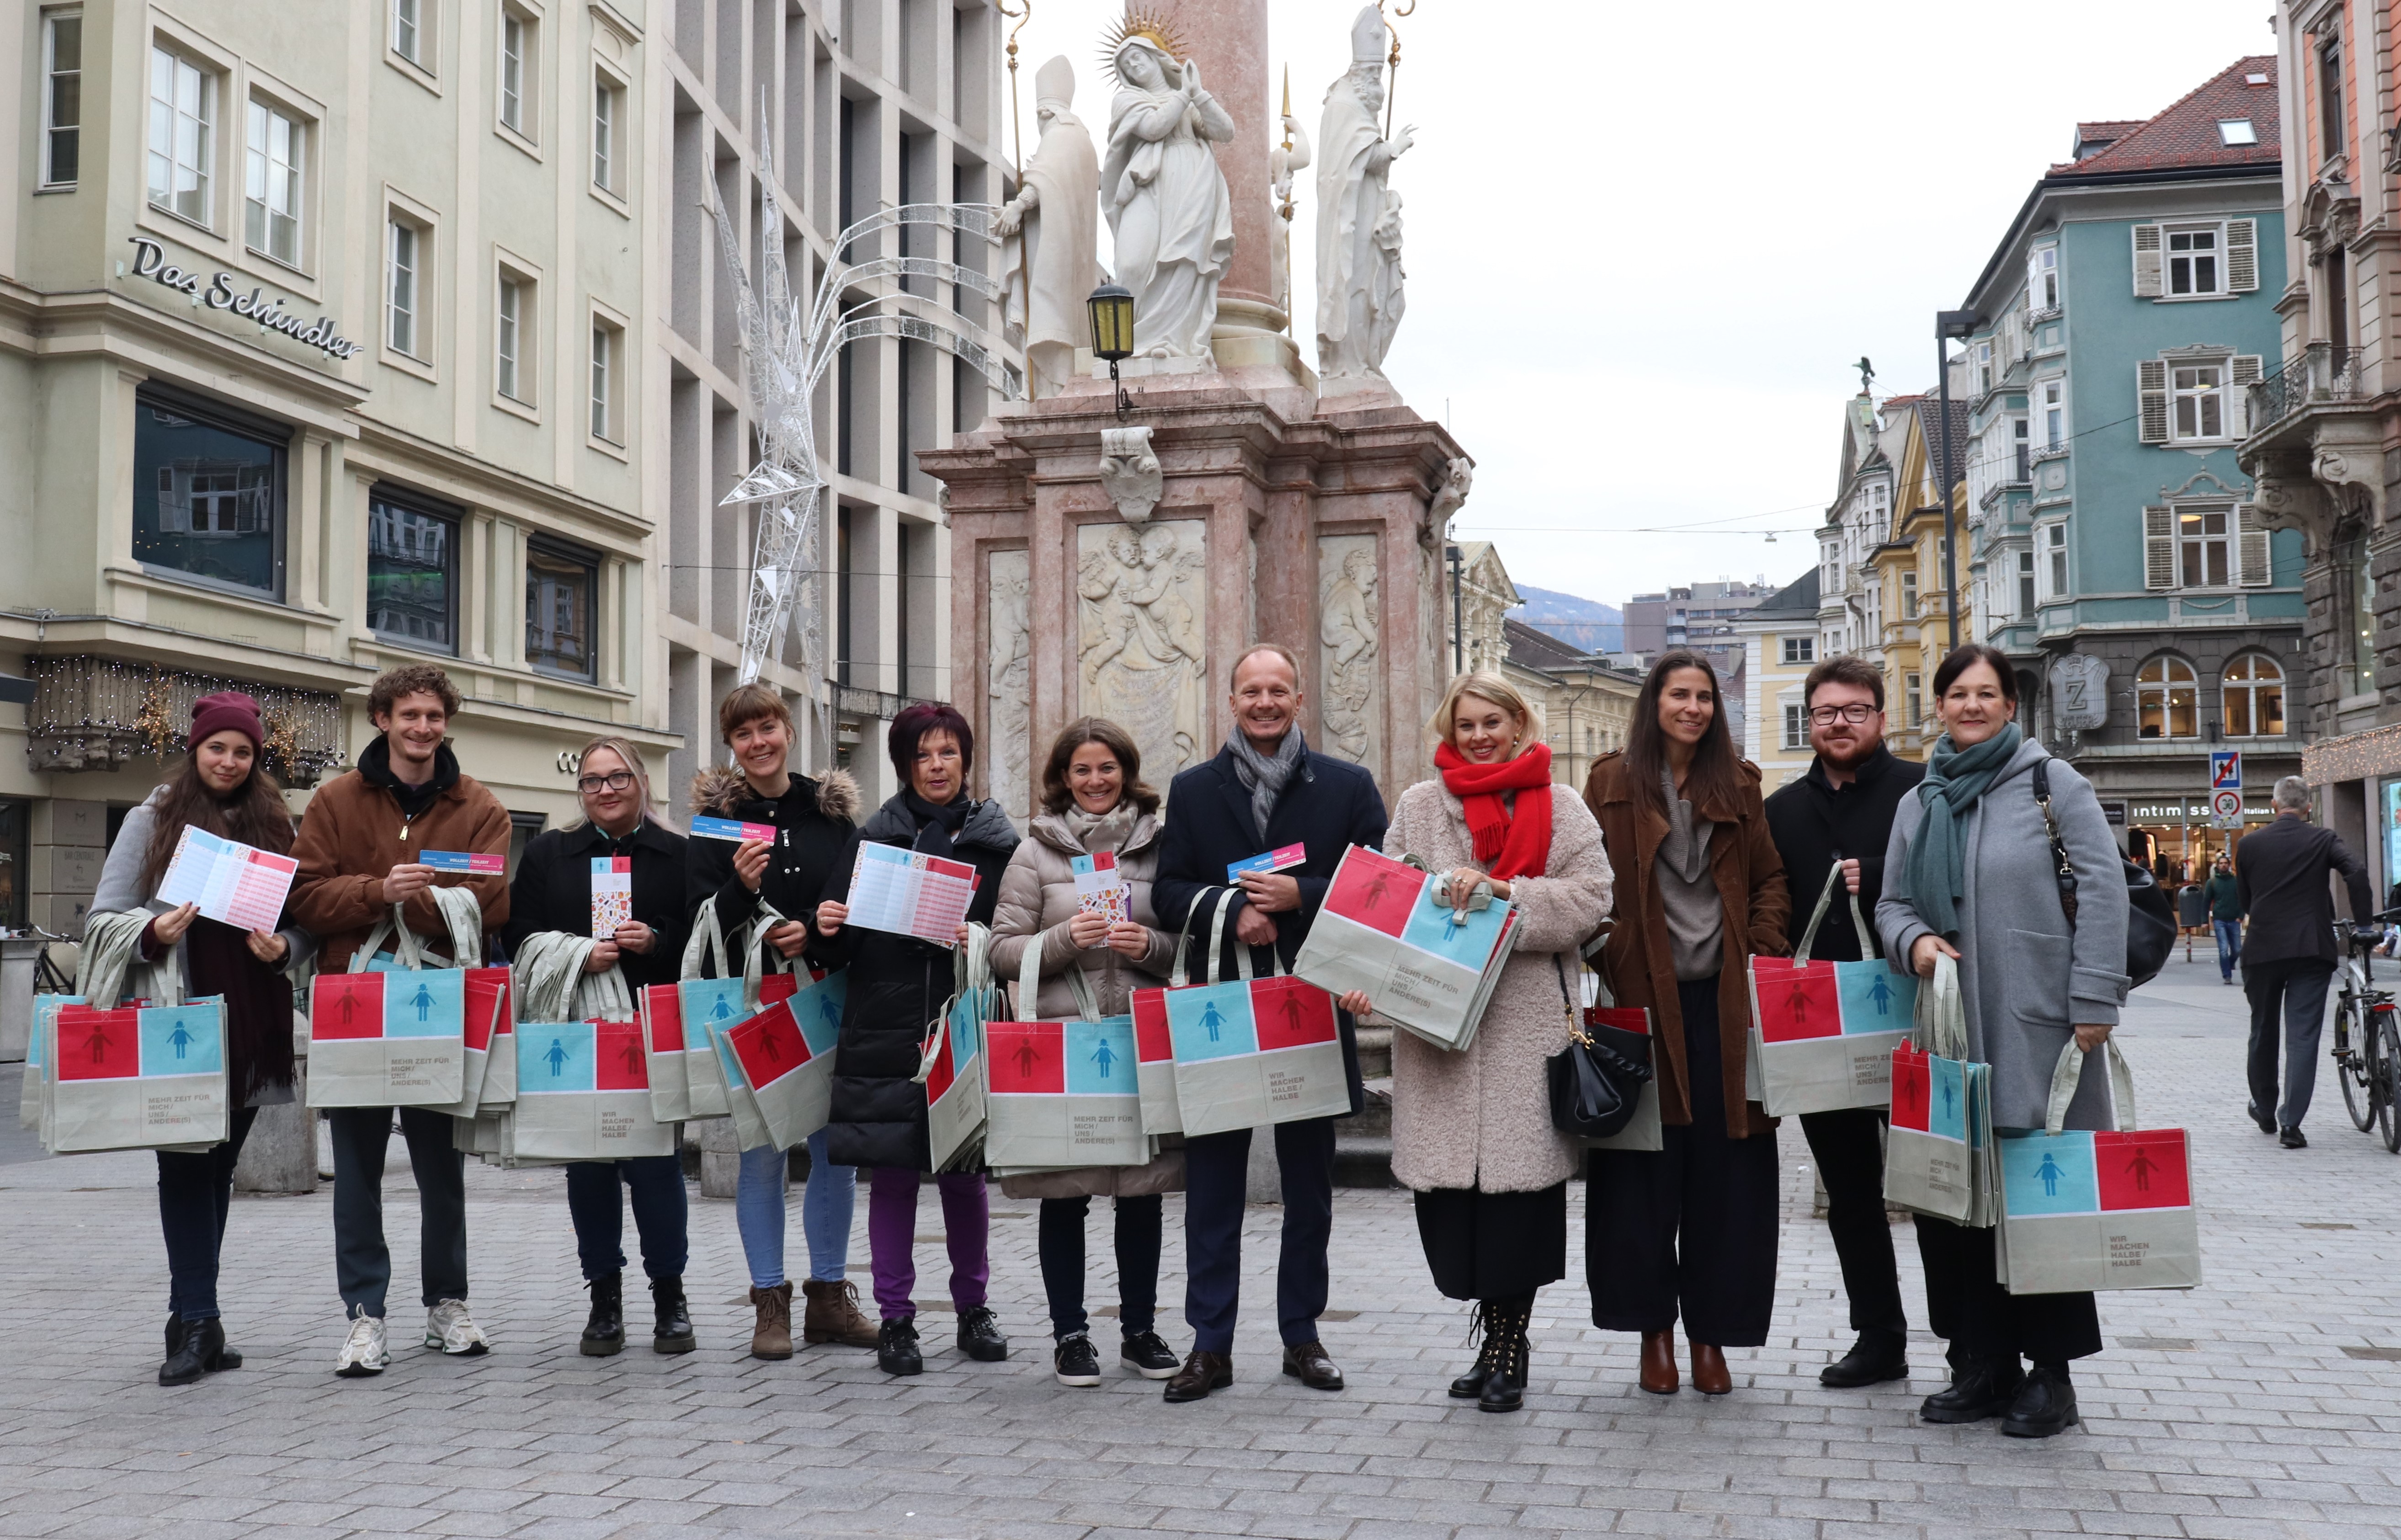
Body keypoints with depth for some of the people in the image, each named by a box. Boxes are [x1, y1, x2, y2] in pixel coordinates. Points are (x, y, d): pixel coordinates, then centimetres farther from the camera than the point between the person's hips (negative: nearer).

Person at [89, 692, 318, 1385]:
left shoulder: (275, 825, 11)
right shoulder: (153, 819, 5)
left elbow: (307, 921, 11)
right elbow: (106, 915, 1)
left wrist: (283, 948, -10)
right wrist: (153, 933, -19)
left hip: (250, 1026, 3)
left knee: (219, 1166, 8)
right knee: (187, 1166, -4)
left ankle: (193, 1320, 17)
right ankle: (198, 1321, -4)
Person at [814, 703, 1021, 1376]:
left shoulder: (997, 841, 6)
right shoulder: (872, 837, 8)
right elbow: (845, 942, 8)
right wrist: (830, 928, -14)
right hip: (884, 1028, 0)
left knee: (965, 1170, 8)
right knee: (891, 1172, 2)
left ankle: (973, 1308, 23)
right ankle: (895, 1319, 11)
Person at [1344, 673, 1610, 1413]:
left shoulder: (1560, 807, 8)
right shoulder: (1419, 805, 13)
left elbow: (1589, 900, -3)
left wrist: (1501, 889, -15)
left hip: (1528, 1023, -2)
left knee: (1519, 1177, -3)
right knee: (1451, 1184, 2)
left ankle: (1508, 1340, 14)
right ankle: (1499, 1338, 19)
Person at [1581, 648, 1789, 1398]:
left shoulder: (1738, 784, 11)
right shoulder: (1613, 782, 4)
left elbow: (1770, 878, 12)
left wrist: (1764, 951, -3)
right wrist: (1598, 979, -8)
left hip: (1722, 1000, 2)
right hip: (1642, 998, -2)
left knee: (1725, 1173, 3)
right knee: (1645, 1171, 3)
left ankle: (1710, 1334, 15)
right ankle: (1654, 1329, 16)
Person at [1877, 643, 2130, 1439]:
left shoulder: (2051, 782, 0)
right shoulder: (1919, 804, 15)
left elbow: (2102, 888, -6)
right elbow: (1892, 902, 19)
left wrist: (2093, 1001, -12)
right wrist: (1913, 940, -4)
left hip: (2038, 1029, -5)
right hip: (1948, 1029, 5)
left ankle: (2051, 1373, 11)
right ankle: (1982, 1364, 16)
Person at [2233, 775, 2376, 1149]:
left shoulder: (2250, 844, 4)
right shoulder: (2323, 840, 0)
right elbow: (2357, 872, -16)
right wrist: (2365, 925, -9)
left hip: (2263, 949, 1)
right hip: (2312, 948, -1)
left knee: (2263, 1032, 16)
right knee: (2303, 1035, -2)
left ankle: (2265, 1111, 29)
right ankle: (2291, 1122, -9)